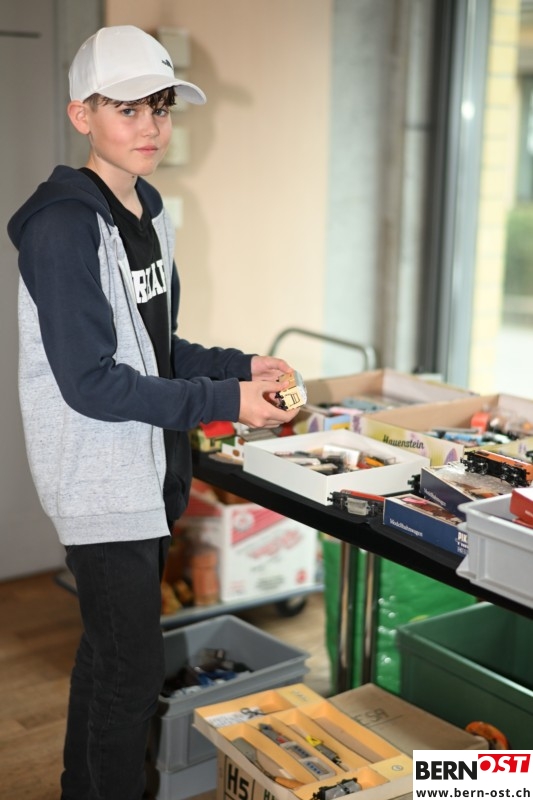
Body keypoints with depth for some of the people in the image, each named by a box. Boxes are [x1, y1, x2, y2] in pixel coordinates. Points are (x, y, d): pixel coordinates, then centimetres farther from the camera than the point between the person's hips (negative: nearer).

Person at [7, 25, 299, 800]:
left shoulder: (149, 215, 9)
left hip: (149, 474, 9)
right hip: (102, 482, -9)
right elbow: (92, 384, -22)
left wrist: (239, 365, 1)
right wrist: (223, 402, -21)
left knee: (108, 652, 21)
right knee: (134, 672, -1)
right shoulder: (64, 227, -18)